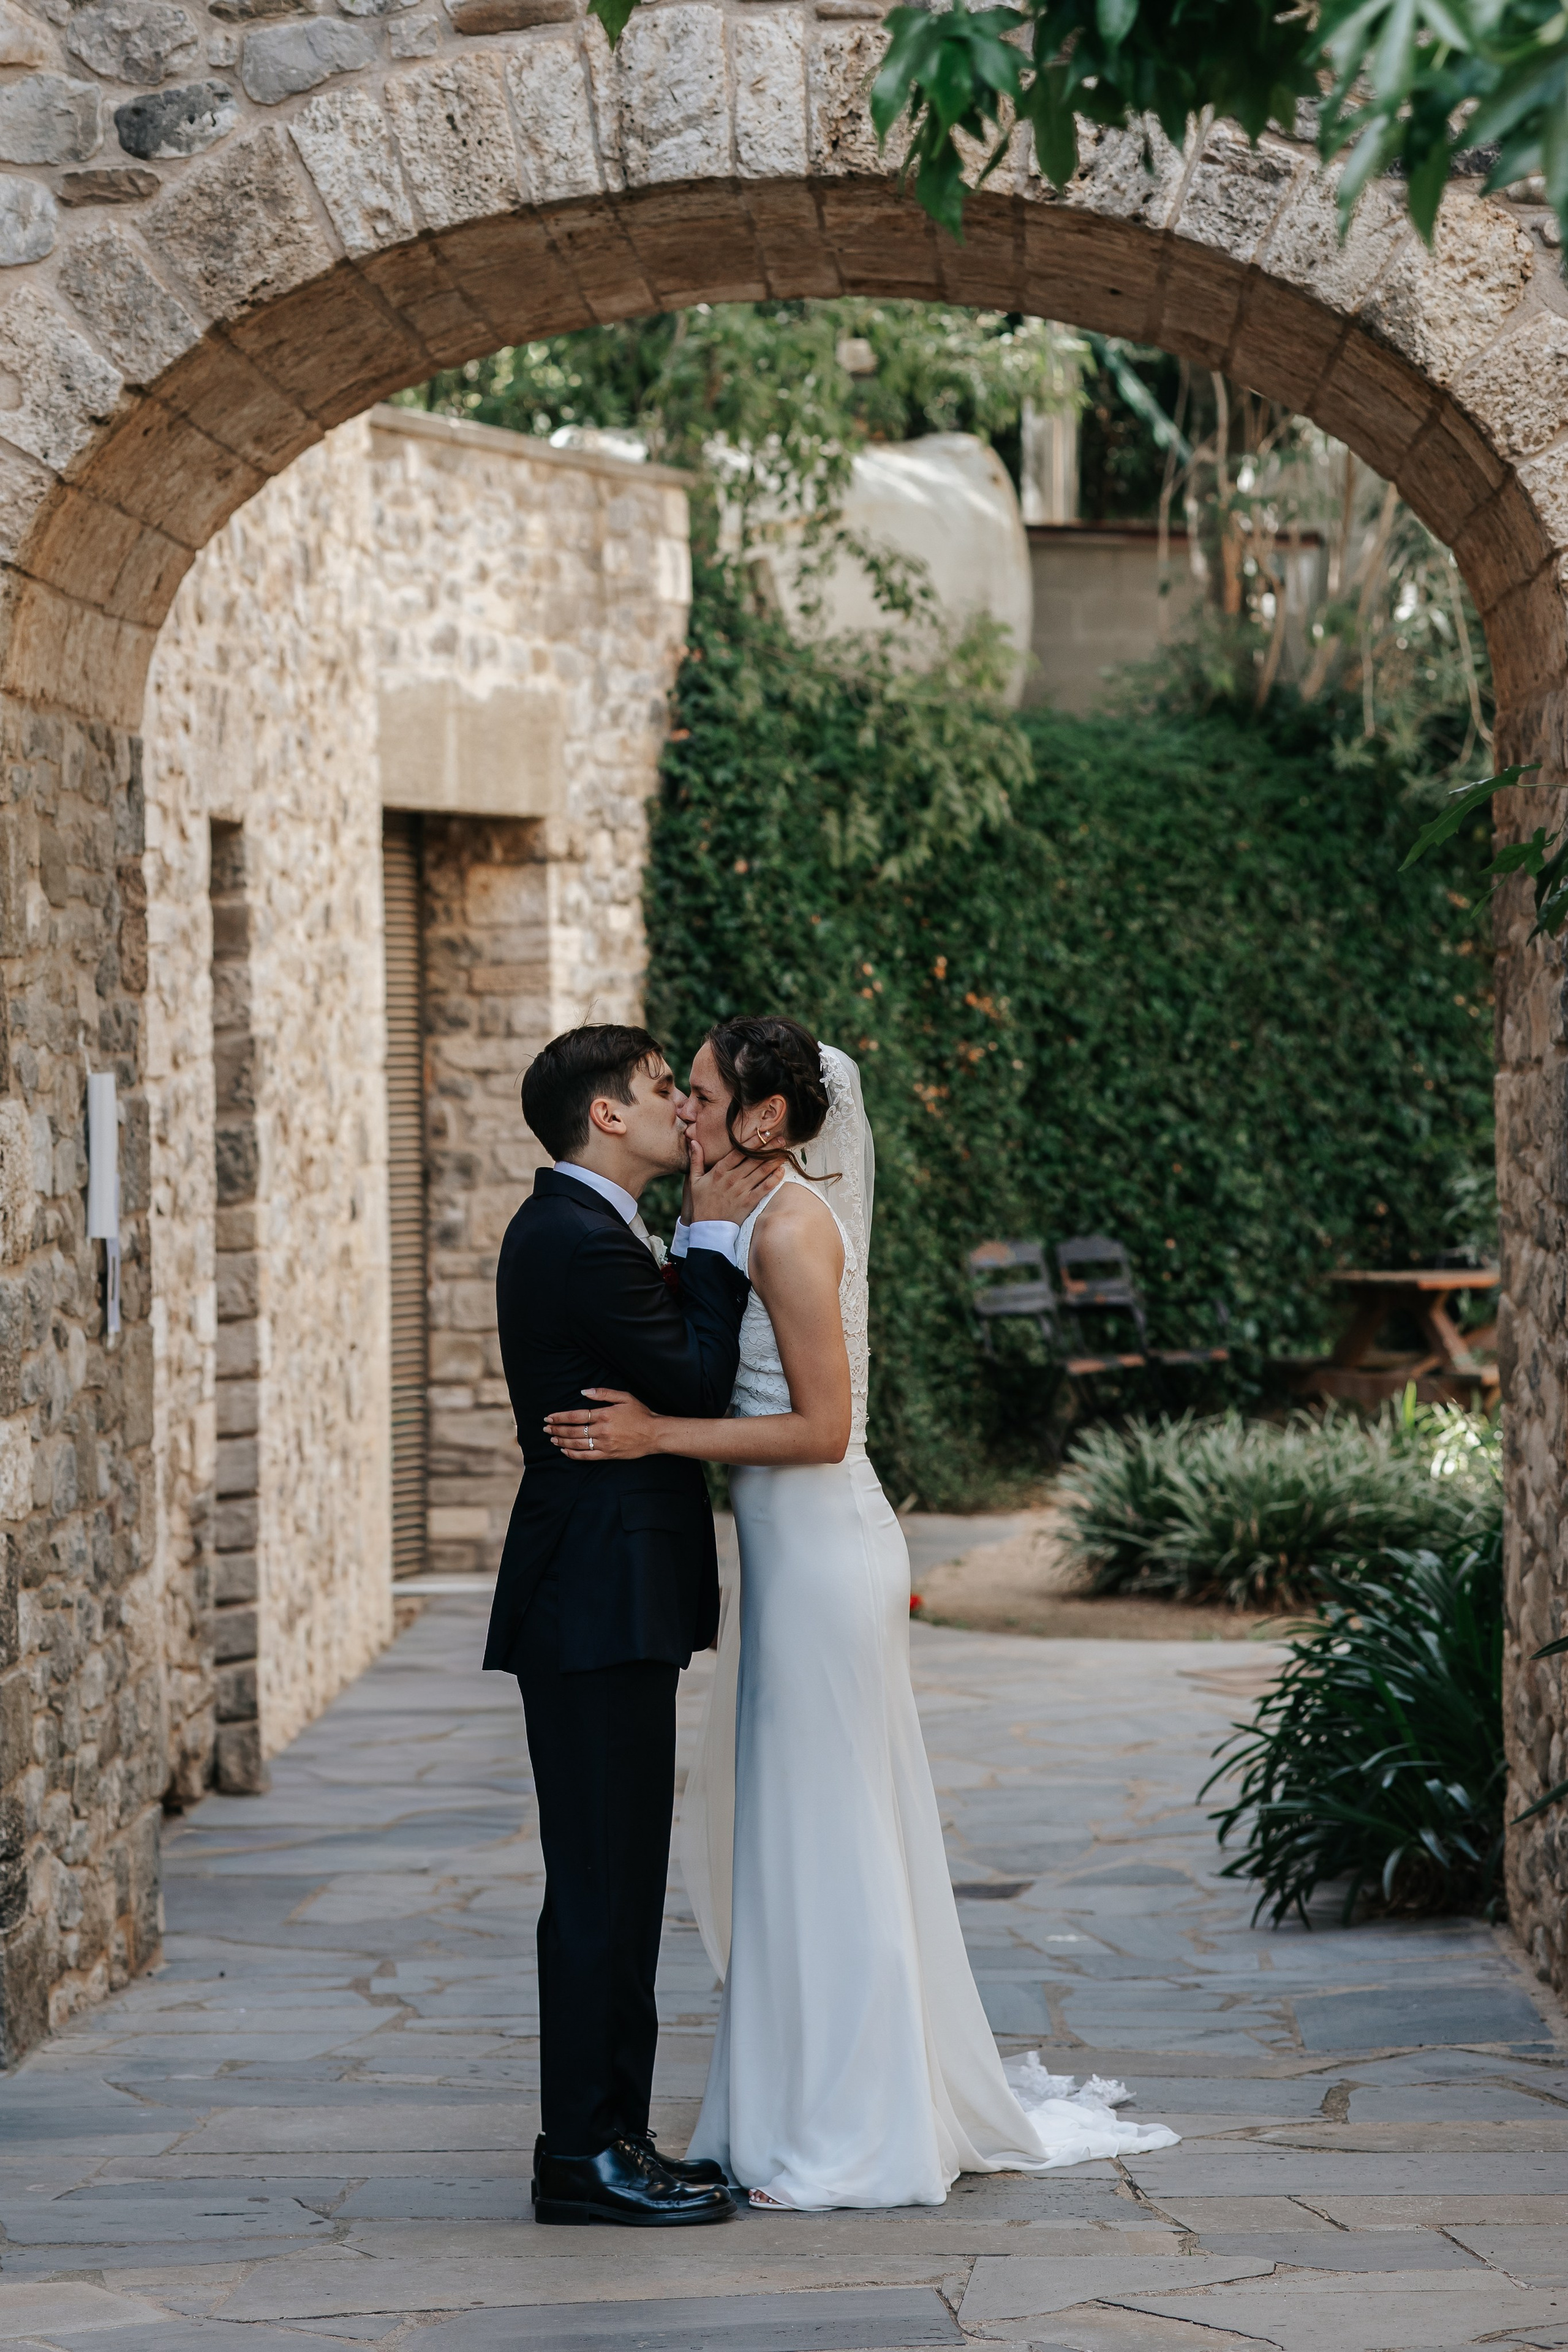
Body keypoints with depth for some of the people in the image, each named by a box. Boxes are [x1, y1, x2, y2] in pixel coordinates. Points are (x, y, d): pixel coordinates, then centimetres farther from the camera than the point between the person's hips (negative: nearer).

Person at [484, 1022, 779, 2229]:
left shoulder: (576, 1228, 19)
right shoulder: (579, 1238, -15)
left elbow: (678, 1375, 17)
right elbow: (697, 1381, -14)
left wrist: (713, 1236, 10)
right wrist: (717, 1238, -6)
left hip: (610, 1601, 11)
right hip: (601, 1603, -11)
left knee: (618, 1882, 12)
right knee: (601, 1883, -7)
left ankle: (605, 2139, 17)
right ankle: (586, 2154, -3)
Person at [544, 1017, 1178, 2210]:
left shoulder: (792, 1227, -17)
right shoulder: (779, 1217, 13)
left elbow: (822, 1429, -21)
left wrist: (657, 1434, -20)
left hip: (821, 1556, -10)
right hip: (803, 1548, 10)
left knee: (821, 1840, -3)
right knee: (790, 1836, 15)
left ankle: (849, 2144, 5)